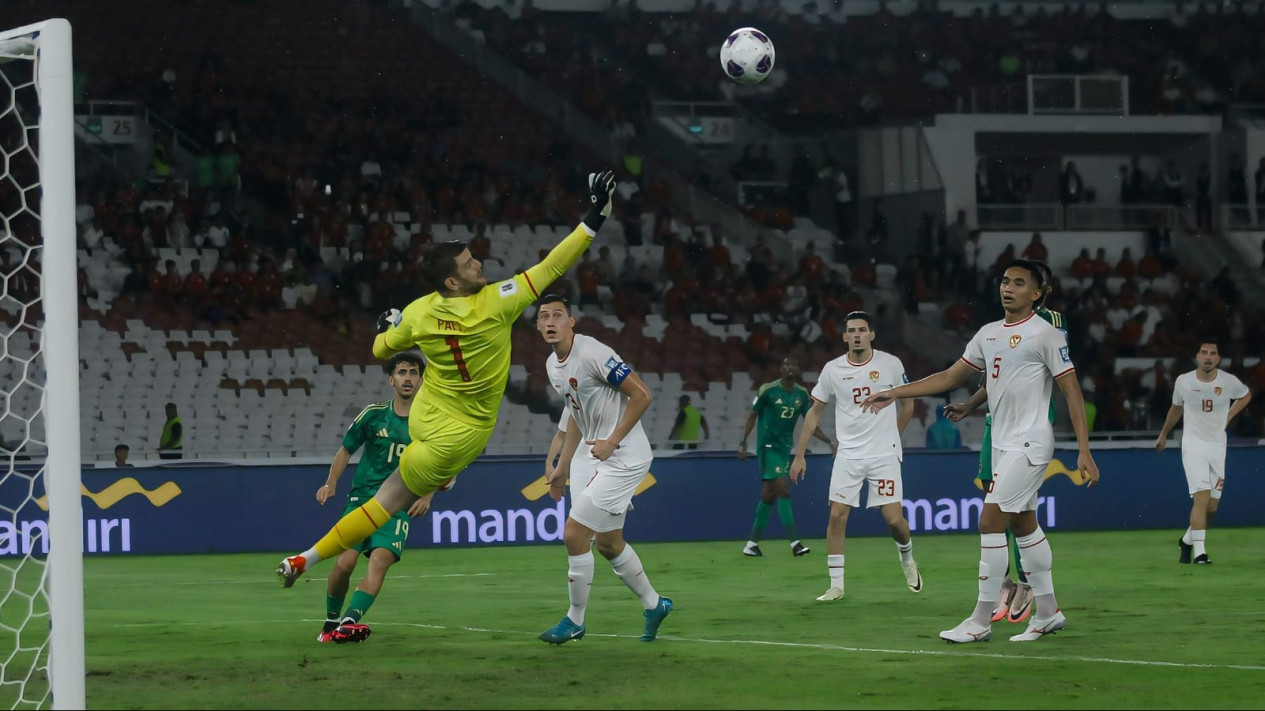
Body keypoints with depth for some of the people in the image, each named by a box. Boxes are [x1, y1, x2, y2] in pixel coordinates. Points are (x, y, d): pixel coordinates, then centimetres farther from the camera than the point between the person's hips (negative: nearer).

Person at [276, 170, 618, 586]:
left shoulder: (417, 313, -11)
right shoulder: (494, 304, -25)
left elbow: (381, 350, 8)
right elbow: (551, 268, -23)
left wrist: (386, 328, 30)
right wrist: (594, 219, -19)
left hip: (423, 419, 5)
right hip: (460, 435, -5)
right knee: (388, 501, 5)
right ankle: (306, 560, 11)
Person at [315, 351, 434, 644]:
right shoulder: (373, 414, 3)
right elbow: (346, 450, 13)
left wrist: (427, 496, -1)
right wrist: (331, 483, -1)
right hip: (362, 498, 0)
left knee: (380, 560, -24)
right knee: (345, 562, -15)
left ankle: (349, 622, -35)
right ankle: (331, 622, 8)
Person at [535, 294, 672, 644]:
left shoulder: (593, 353, -20)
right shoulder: (553, 365, 9)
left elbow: (642, 395, -19)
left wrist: (612, 442, -18)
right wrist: (562, 467, 21)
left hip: (623, 455, -9)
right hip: (592, 454, 9)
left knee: (574, 534, -11)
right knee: (608, 543, 17)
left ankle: (575, 621, 4)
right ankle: (654, 605, 35)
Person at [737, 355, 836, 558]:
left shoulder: (802, 394, 5)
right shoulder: (767, 390, -9)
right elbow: (752, 416, -2)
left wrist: (829, 441, -2)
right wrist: (743, 443, -8)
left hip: (784, 448, 6)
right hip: (768, 445, -6)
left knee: (768, 495, 9)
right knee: (783, 489, -16)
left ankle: (752, 543, 17)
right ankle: (794, 542, -19)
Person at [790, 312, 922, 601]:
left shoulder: (891, 364, -3)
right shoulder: (833, 369, 0)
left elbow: (907, 404, 12)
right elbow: (815, 411, 8)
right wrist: (799, 455, 5)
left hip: (884, 455, -1)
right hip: (848, 455, 1)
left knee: (894, 519, -7)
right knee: (837, 516, -7)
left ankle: (907, 559, 26)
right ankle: (836, 585, 2)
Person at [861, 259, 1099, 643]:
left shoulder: (1045, 334, -10)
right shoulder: (988, 334, 12)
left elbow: (1071, 390, -11)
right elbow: (951, 377, 19)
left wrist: (1084, 451, -17)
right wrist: (895, 393, 13)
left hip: (1029, 444, -8)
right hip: (1003, 444, 8)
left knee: (990, 522, -11)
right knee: (1024, 525, 12)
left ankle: (981, 621, -8)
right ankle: (1048, 612, 20)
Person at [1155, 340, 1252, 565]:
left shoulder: (1229, 382, -6)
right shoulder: (1183, 381, -5)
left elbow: (1246, 395, 18)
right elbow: (1176, 408, 15)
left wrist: (1228, 416, 7)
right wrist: (1163, 434, 26)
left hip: (1217, 447, 2)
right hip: (1193, 445, -2)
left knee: (1212, 508, 5)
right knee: (1202, 497, -20)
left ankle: (1187, 541, 31)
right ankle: (1199, 552, -21)